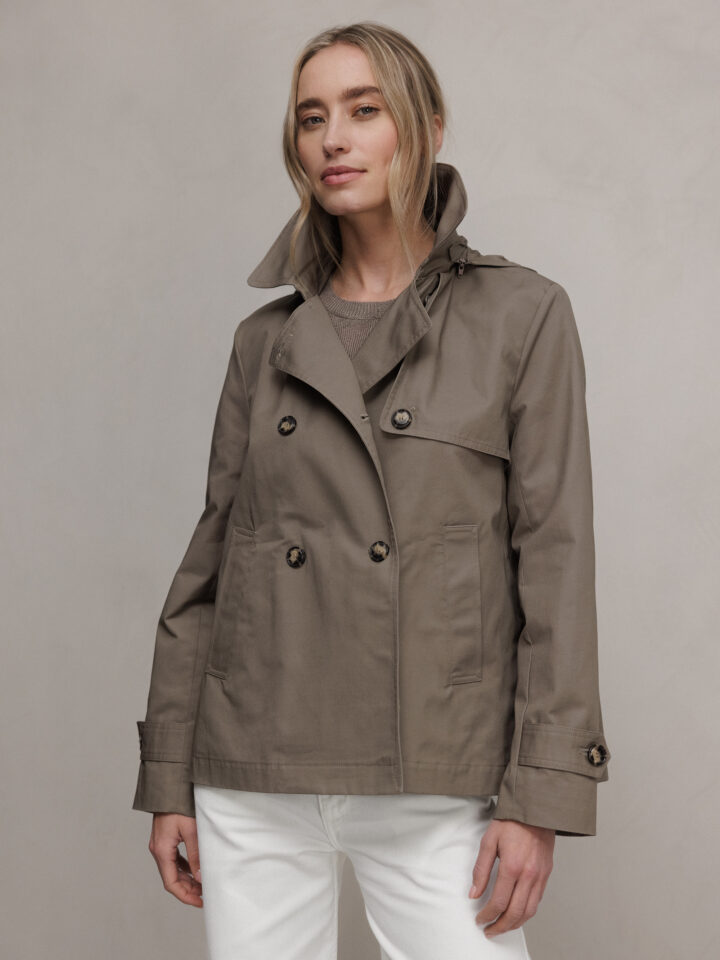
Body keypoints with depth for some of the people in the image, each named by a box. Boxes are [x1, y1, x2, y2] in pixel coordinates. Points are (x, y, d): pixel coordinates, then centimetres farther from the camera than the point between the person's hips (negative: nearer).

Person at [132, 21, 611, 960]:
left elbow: (557, 556, -4)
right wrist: (169, 776, 8)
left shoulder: (521, 315, 0)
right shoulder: (266, 341, 9)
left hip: (436, 784, -3)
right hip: (255, 784, 3)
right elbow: (209, 558, 10)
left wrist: (541, 794, -9)